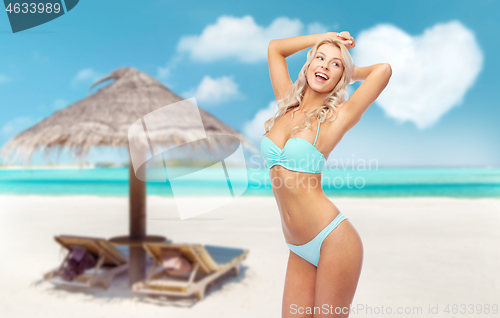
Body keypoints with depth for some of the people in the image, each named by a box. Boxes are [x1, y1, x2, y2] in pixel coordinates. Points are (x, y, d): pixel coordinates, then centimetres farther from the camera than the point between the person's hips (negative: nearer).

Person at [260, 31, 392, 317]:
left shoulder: (335, 118, -5)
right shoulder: (287, 106, 9)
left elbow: (384, 69, -12)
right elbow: (275, 47, 17)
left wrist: (349, 74, 7)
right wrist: (327, 38, 16)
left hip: (332, 239, -4)